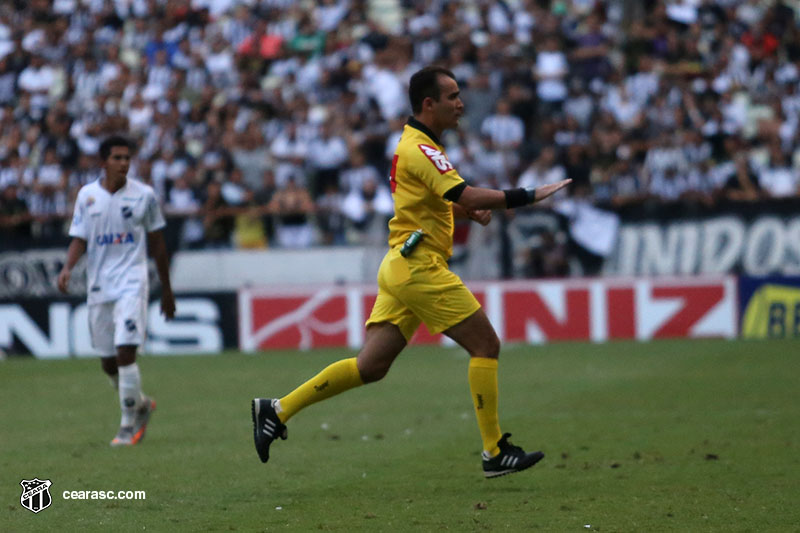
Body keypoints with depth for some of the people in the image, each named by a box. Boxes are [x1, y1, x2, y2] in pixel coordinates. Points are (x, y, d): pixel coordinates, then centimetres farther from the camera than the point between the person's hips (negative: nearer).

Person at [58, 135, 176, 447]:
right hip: (98, 287, 3)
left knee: (125, 353, -17)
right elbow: (79, 239, 6)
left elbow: (157, 243, 9)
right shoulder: (87, 195, 5)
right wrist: (67, 268, -15)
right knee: (108, 362, 8)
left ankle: (128, 426, -9)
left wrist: (166, 290, 12)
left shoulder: (144, 195, 1)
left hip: (131, 283, -3)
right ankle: (140, 404, 34)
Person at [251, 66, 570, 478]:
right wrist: (529, 196, -23)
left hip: (402, 266, 10)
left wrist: (469, 209, 11)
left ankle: (277, 410, 8)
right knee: (485, 344, -4)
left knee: (370, 366, 7)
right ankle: (494, 453, -2)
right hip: (419, 266, -10)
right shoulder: (420, 149, -15)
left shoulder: (415, 144, 17)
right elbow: (466, 196, -26)